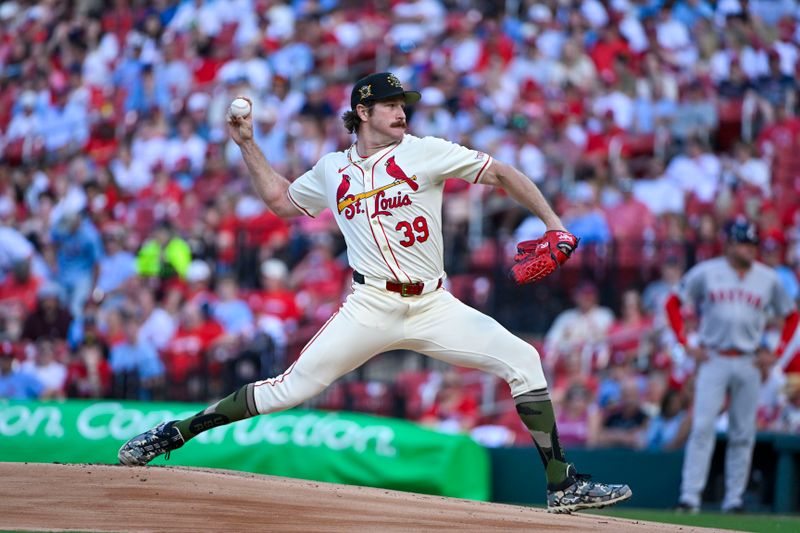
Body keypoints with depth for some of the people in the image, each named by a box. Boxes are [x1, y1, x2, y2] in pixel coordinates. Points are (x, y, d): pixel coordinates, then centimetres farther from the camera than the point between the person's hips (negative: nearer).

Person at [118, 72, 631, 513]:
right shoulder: (332, 170, 11)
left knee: (522, 360, -15)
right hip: (370, 309, 0)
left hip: (433, 307, 0)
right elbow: (281, 199, 27)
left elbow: (501, 173, 2)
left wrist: (553, 224, -8)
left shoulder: (424, 152, 3)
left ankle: (563, 486, -9)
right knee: (291, 387, -10)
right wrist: (248, 144, 21)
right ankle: (173, 434, 2)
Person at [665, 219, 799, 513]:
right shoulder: (706, 272, 1)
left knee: (743, 434, 4)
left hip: (748, 364, 3)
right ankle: (690, 496, -13)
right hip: (713, 360, -2)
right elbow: (673, 303, 7)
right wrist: (686, 344, -1)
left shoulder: (769, 279, 7)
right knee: (702, 428, -11)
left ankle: (734, 498, 11)